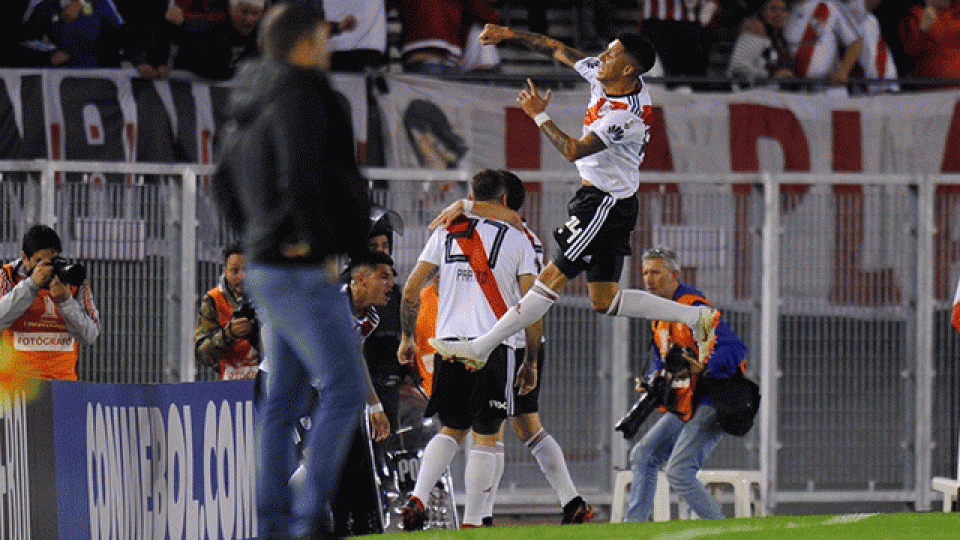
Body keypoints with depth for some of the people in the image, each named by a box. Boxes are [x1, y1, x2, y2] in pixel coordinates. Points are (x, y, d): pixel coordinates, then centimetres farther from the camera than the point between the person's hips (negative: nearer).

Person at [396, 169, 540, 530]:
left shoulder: (445, 233, 10)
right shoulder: (517, 240, 3)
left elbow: (411, 290, 7)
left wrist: (407, 338, 19)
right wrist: (531, 363, 7)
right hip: (495, 346, -3)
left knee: (452, 430, 18)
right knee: (486, 437, 4)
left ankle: (417, 499, -2)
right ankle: (471, 522, -2)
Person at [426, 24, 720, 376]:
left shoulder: (626, 115, -26)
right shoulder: (602, 75, 0)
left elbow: (574, 150, -26)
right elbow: (559, 50, 14)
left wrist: (539, 115, -17)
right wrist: (511, 34, 13)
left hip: (607, 204, -10)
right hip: (597, 199, 10)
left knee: (553, 278, -7)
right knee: (604, 300, 12)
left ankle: (480, 347, -6)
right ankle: (696, 317, 17)